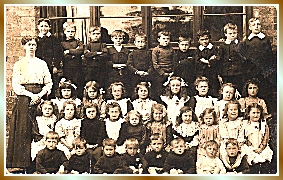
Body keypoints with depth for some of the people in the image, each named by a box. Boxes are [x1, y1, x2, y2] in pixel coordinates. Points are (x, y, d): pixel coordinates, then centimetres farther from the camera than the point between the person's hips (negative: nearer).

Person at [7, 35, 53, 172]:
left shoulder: (42, 64, 13)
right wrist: (30, 94, -13)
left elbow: (49, 83, 9)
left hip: (39, 98, 1)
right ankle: (24, 163, -4)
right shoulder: (18, 64, 9)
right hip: (24, 99, -1)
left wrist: (39, 95, -9)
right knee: (23, 129, -7)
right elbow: (16, 85, -1)